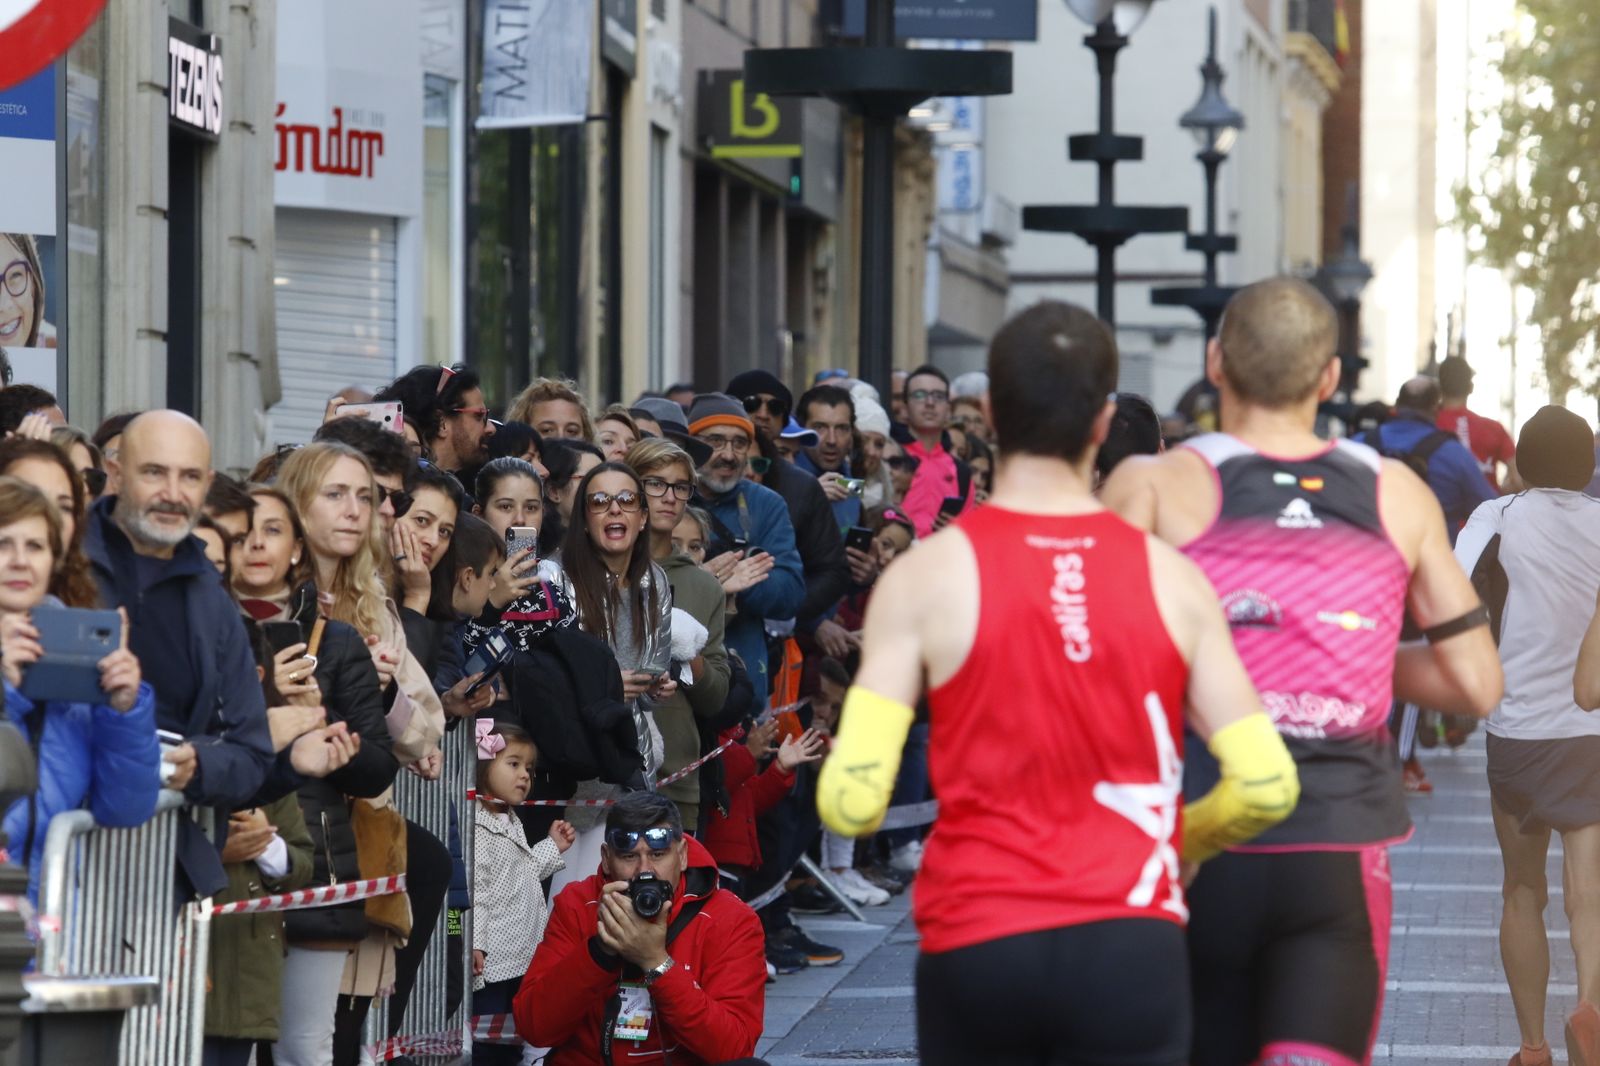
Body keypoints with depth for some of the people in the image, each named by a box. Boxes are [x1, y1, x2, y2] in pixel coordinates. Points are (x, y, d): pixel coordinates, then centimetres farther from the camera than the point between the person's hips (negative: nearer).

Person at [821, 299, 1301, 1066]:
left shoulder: (925, 577, -3)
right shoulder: (1171, 578, 2)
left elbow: (851, 804, -10)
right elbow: (1265, 787, -1)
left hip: (976, 946, 0)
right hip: (1130, 946, 0)